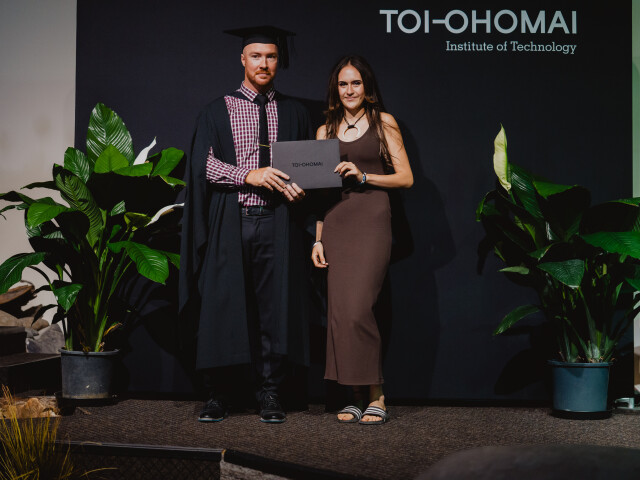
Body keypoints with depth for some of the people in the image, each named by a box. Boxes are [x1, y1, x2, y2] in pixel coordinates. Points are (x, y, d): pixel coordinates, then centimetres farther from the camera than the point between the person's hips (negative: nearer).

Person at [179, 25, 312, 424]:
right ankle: (220, 395, 9)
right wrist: (249, 174, -15)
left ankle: (270, 395, 9)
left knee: (275, 307, 0)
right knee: (222, 306, -1)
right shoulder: (218, 112, 9)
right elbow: (204, 164, -1)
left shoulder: (293, 112, 14)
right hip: (230, 222, -1)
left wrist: (300, 189, -8)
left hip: (277, 224, 1)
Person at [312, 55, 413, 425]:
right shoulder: (326, 131, 16)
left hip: (372, 219, -4)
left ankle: (377, 397, -1)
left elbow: (406, 178, 2)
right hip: (336, 224, 4)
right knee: (339, 311, 0)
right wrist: (318, 239, 10)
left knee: (358, 309, -14)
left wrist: (364, 176, -12)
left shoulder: (383, 123, 6)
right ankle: (357, 398, 9)